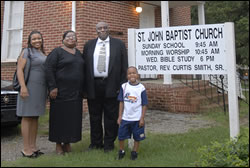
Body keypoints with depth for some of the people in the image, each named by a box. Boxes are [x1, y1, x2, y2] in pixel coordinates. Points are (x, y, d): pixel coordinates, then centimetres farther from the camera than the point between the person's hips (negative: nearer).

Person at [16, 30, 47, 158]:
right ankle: (26, 149, -1)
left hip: (41, 89, 7)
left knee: (35, 117, 9)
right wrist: (23, 87, -21)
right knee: (27, 117, -5)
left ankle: (33, 146, 15)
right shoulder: (26, 52, -2)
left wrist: (47, 89, 17)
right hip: (29, 88, -7)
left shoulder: (43, 54, 19)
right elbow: (19, 69, -11)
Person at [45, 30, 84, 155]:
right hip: (61, 91, -5)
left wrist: (82, 89, 10)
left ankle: (67, 142, 18)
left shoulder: (78, 53, 14)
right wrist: (52, 87, -17)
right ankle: (58, 144, 13)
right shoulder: (57, 52, -2)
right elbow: (48, 69, -10)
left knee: (73, 117, 6)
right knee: (60, 116, 2)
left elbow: (82, 70, 16)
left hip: (76, 92, 5)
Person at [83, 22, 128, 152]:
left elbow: (124, 66, 2)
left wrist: (122, 85, -5)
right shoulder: (88, 45, 12)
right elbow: (84, 66, 8)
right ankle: (96, 142, 24)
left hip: (111, 86, -2)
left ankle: (109, 144, 17)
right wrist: (85, 87, 1)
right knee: (94, 116, 10)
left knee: (111, 116, 4)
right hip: (93, 86, 2)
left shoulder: (119, 44, 6)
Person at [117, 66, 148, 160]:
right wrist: (120, 116, 1)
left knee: (137, 137, 12)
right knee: (121, 136, 9)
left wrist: (142, 118, -7)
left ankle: (134, 152, 32)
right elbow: (121, 102, 2)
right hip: (125, 118, 2)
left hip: (137, 119, -1)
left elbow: (144, 105, -5)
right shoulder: (124, 87, -3)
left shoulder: (141, 88, -9)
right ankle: (121, 151, 31)